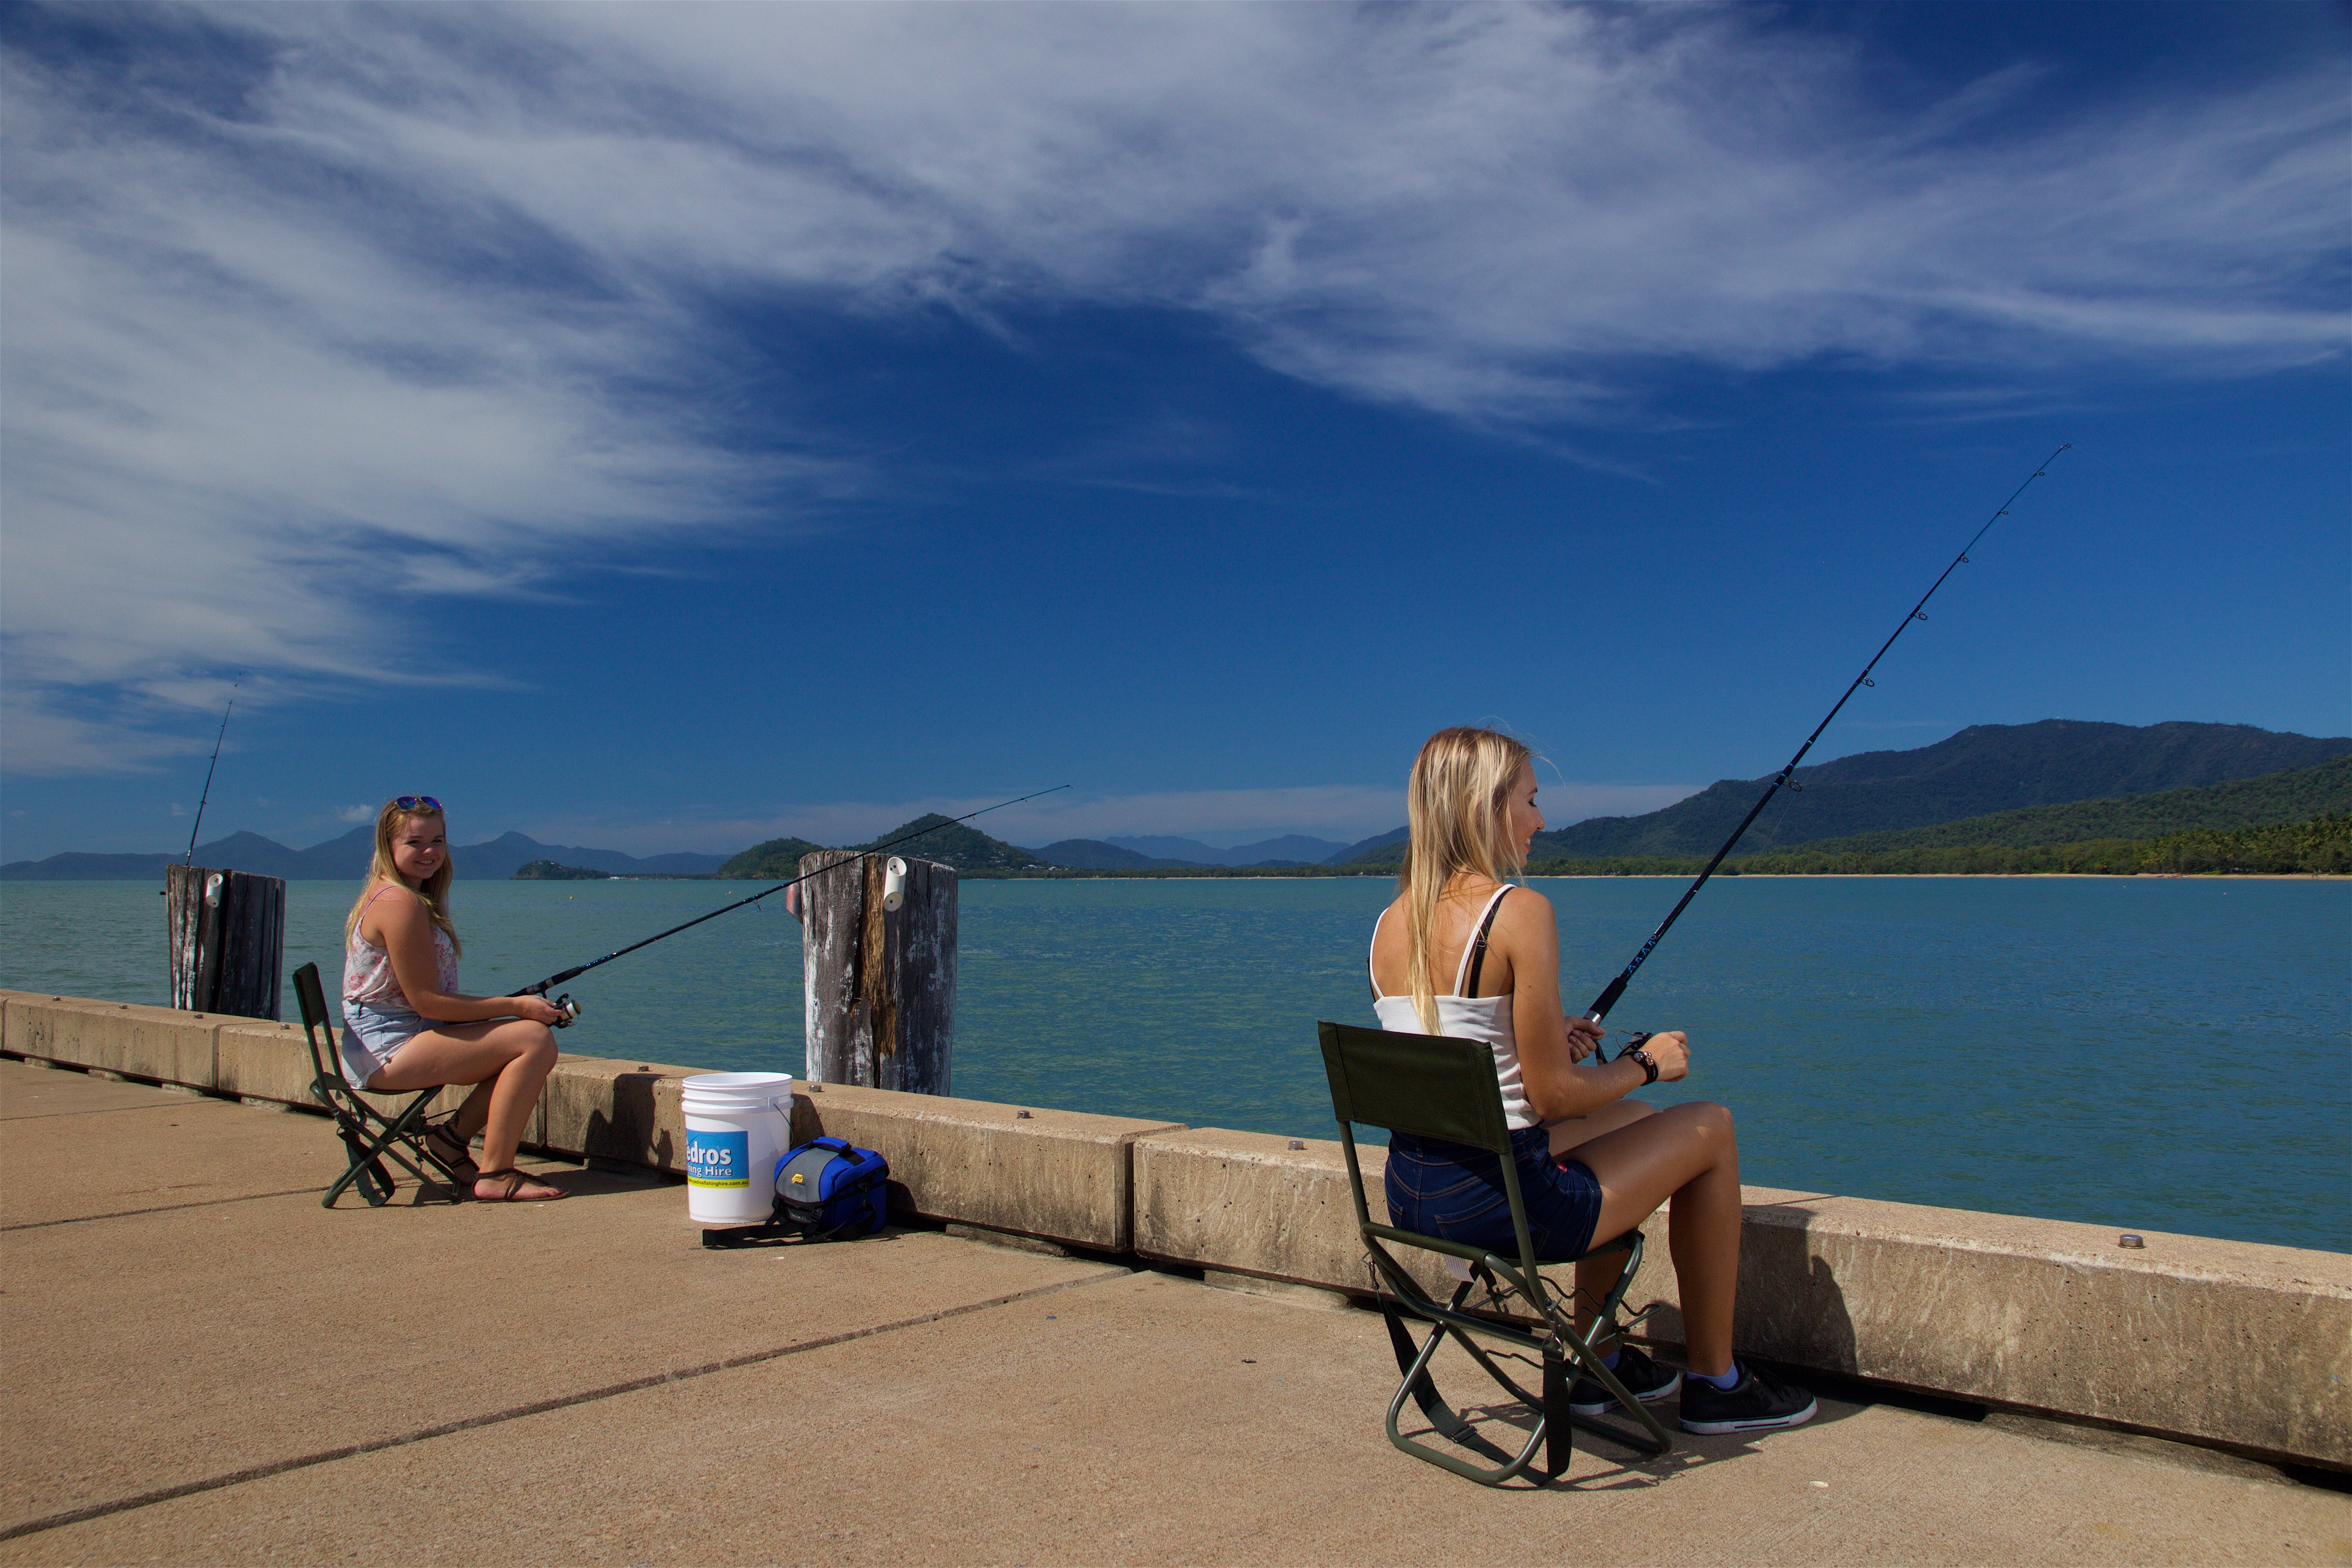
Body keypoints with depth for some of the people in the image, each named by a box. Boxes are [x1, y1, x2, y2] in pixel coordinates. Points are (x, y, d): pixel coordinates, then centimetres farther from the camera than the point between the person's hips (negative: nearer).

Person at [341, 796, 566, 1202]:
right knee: (534, 1039, -19)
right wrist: (516, 1006, -13)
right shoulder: (399, 902, -17)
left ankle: (453, 1135, 9)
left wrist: (512, 1005, 7)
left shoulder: (418, 897, 15)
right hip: (388, 1050, -10)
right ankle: (494, 1175, -14)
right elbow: (426, 1002, -19)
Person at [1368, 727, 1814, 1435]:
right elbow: (1552, 1097, -16)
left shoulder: (1390, 922, 5)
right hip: (1497, 1202, -8)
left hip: (1410, 1198, 8)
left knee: (1633, 1123, 31)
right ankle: (1714, 1383, 28)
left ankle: (1597, 1359, 40)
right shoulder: (1520, 912, -18)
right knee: (1710, 1128, 15)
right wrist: (1647, 1064, 1)